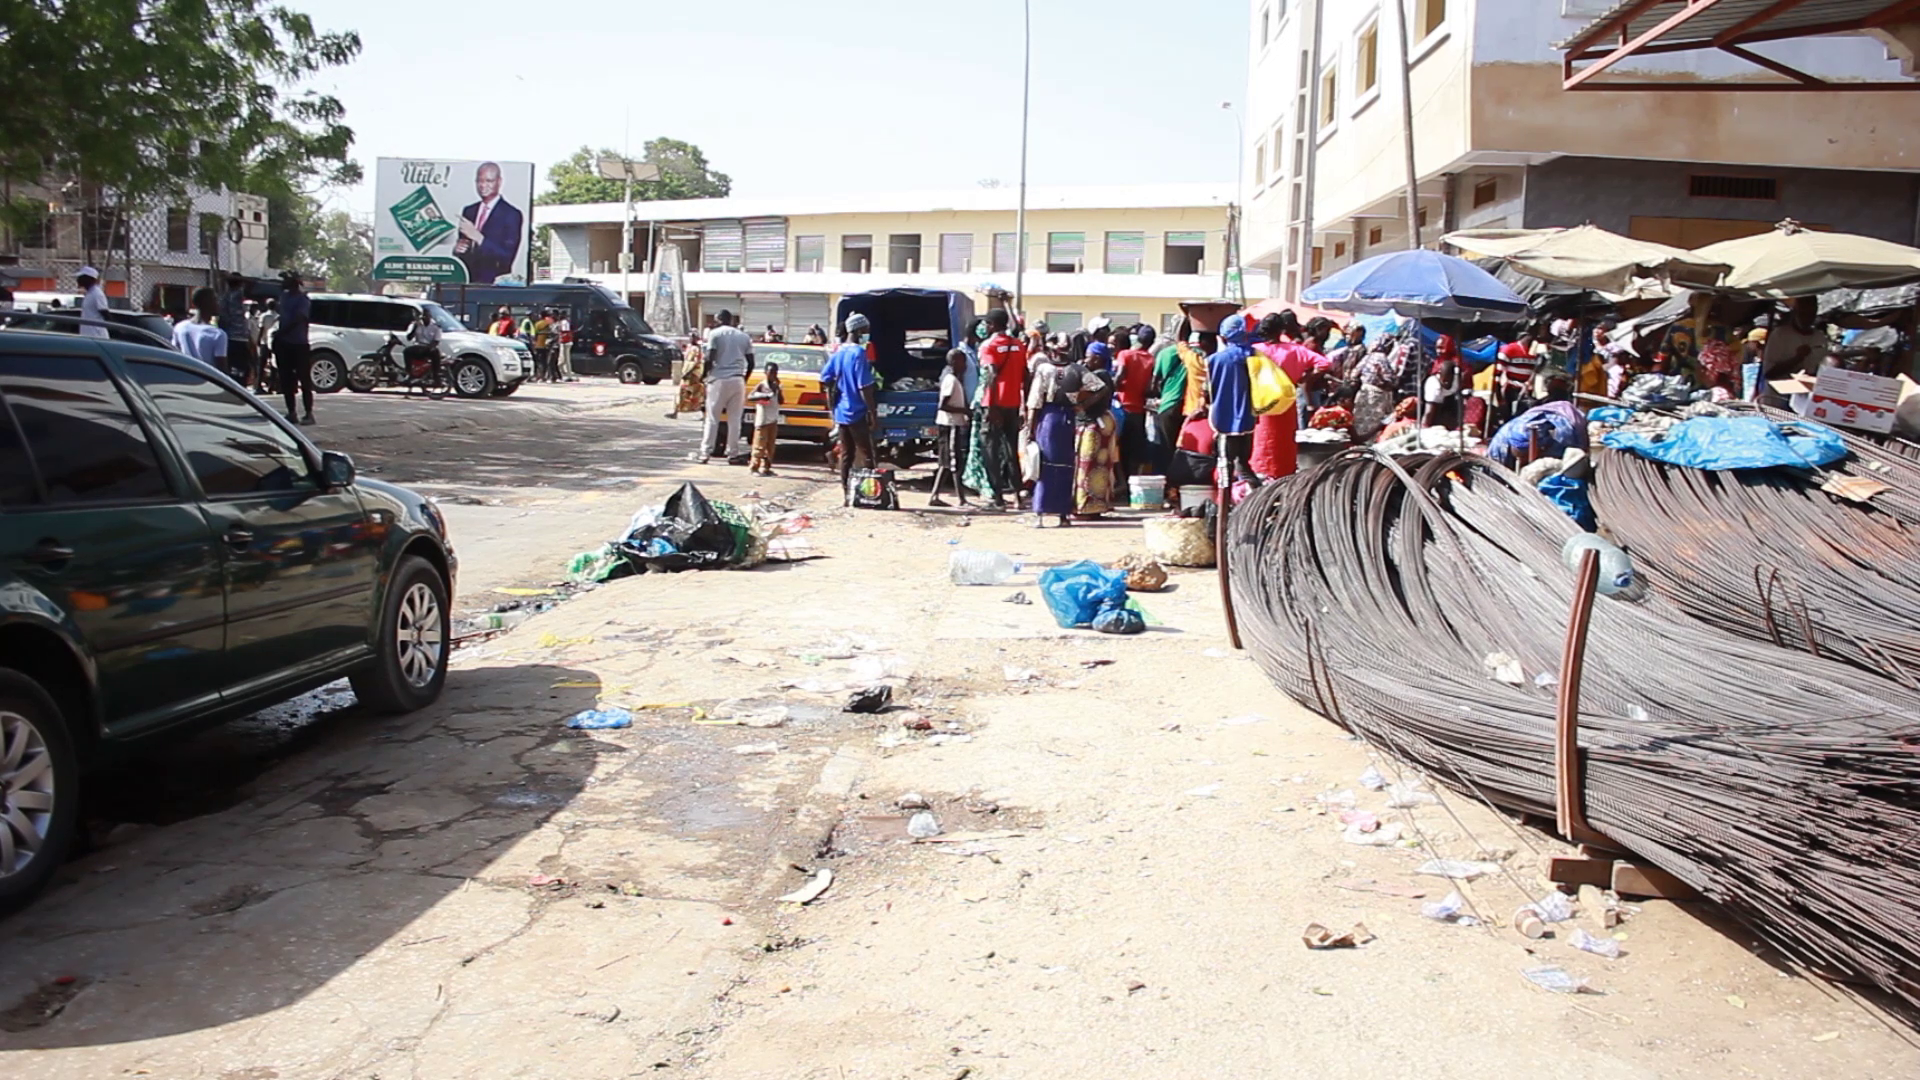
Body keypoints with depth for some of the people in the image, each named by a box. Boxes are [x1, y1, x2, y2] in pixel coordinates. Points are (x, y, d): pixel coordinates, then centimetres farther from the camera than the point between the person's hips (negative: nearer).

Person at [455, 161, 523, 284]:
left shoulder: (511, 214, -5)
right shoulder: (468, 211, 13)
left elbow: (508, 256, -13)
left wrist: (478, 238, -22)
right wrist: (457, 248, -4)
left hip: (493, 283, -5)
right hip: (466, 281, 5)